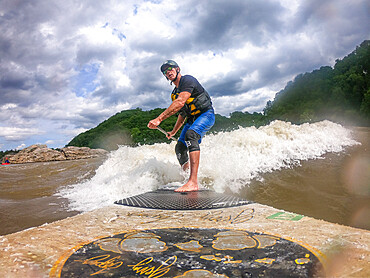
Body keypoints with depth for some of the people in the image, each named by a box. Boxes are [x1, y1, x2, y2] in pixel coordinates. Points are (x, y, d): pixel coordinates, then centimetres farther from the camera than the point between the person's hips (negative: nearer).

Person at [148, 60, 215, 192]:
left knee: (191, 134, -35)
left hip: (206, 114, -9)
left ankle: (193, 182, -43)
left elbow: (180, 103, -29)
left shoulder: (187, 80, -13)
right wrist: (174, 131, 30)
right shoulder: (175, 92, 16)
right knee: (180, 148, -1)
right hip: (192, 119, 9)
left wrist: (159, 119, -34)